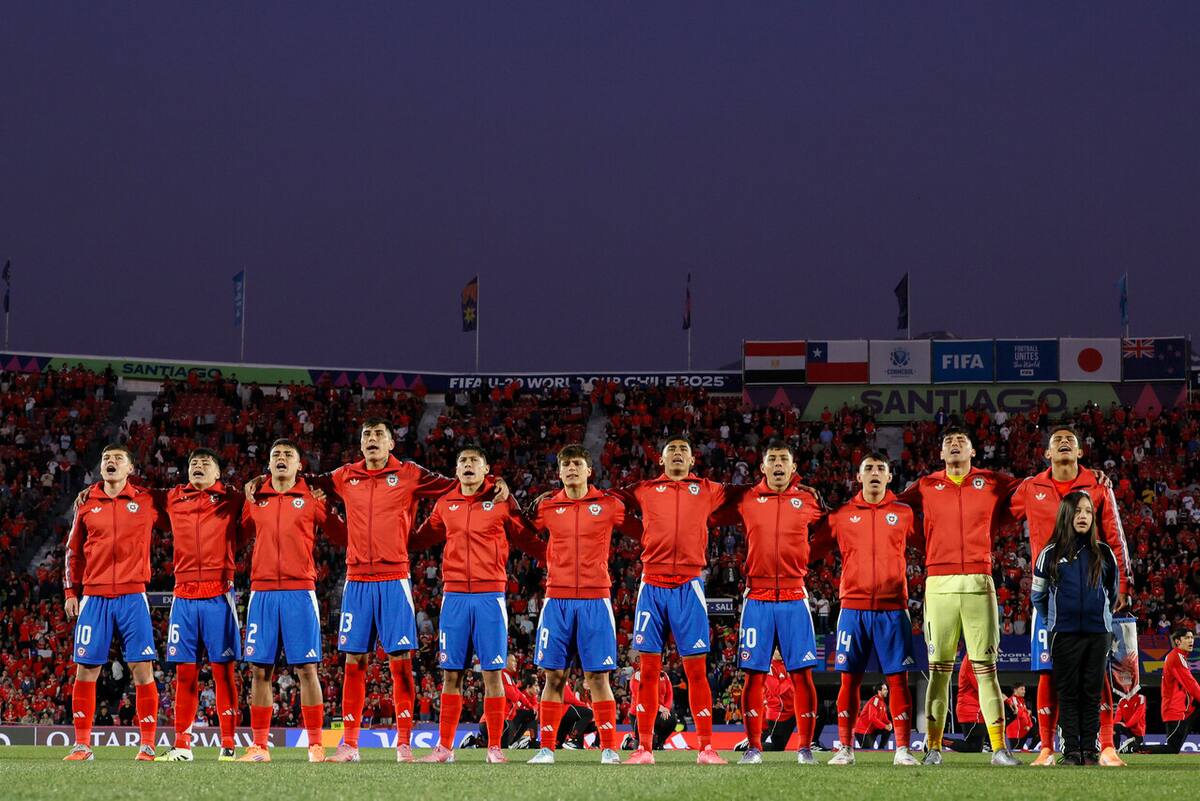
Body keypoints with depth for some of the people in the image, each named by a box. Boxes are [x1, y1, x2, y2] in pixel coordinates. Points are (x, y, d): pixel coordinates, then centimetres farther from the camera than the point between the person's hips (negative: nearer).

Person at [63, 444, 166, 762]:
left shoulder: (146, 501, 3)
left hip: (133, 596, -2)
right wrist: (71, 592, 10)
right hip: (94, 597, 2)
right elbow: (73, 551, 15)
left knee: (142, 669, -5)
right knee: (86, 670, 0)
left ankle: (147, 744, 1)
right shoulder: (87, 504, 9)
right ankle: (82, 745, 7)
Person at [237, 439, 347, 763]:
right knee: (260, 669, 2)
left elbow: (341, 535, 7)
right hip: (262, 591, 3)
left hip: (300, 592, -3)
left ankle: (315, 745, -1)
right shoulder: (255, 500, 12)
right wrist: (244, 499, 9)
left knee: (307, 668, -5)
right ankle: (259, 746, 7)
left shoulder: (311, 499, 4)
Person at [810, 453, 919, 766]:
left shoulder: (904, 514, 7)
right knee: (850, 679, 1)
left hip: (892, 608, -1)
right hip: (853, 608, 1)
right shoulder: (841, 516, 8)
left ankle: (902, 749, 0)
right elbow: (813, 549, 12)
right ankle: (845, 748, 7)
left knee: (898, 678, -3)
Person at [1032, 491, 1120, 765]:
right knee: (1068, 694, 0)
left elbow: (1113, 591, 21)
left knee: (1092, 694, 3)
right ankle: (1071, 750, 2)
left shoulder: (1103, 553, 7)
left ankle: (1090, 749, 6)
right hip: (1064, 635, -1)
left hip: (1098, 633, 1)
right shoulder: (1051, 554, 3)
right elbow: (1038, 596, 14)